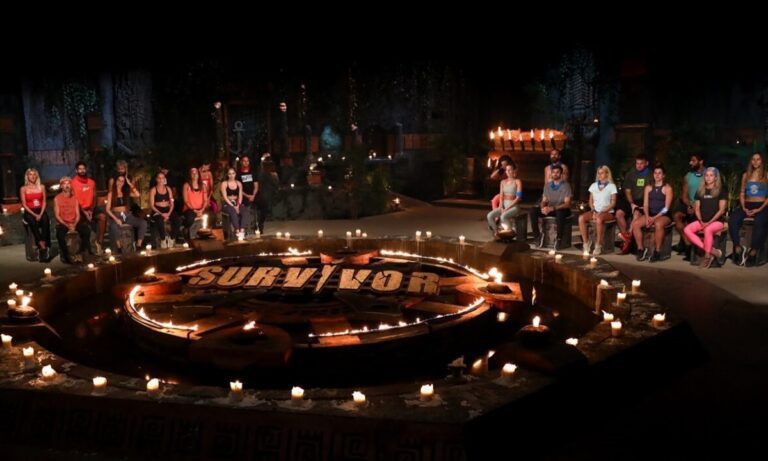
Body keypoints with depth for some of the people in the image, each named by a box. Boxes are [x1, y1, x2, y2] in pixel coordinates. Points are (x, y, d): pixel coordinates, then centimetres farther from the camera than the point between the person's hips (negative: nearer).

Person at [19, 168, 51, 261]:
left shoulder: (41, 187, 14)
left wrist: (40, 214, -8)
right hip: (29, 212, -1)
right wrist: (34, 214, -12)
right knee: (33, 222, -35)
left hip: (40, 211, 1)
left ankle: (45, 245, -40)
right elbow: (24, 204, 1)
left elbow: (44, 202, 9)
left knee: (45, 221, -33)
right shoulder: (23, 189, 8)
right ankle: (42, 246, -42)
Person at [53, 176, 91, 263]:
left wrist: (74, 225, -14)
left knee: (87, 230, -26)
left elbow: (77, 214, 5)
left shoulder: (75, 198, 9)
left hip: (74, 223, 3)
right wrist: (67, 225, -16)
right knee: (60, 234, -36)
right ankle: (66, 255, -21)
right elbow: (57, 215, -5)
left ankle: (81, 252, -13)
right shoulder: (57, 198, 0)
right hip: (62, 223, -3)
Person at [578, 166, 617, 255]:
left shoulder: (611, 186, 3)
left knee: (599, 219, -39)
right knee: (581, 218, -26)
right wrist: (594, 211, -5)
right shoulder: (594, 185, 16)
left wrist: (602, 212, -15)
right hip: (595, 211, 4)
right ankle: (586, 243, -23)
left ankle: (598, 246, -30)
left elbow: (613, 203, -2)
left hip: (607, 212, -4)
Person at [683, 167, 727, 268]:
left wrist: (709, 222, -15)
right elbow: (696, 208, 11)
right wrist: (701, 221, -6)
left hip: (717, 221, -5)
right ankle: (712, 251, -23)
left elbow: (721, 210, -6)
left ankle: (707, 256, -25)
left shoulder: (721, 191, 1)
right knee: (687, 230, -23)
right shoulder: (700, 191, 13)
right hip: (702, 221, 5)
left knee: (707, 230, -38)